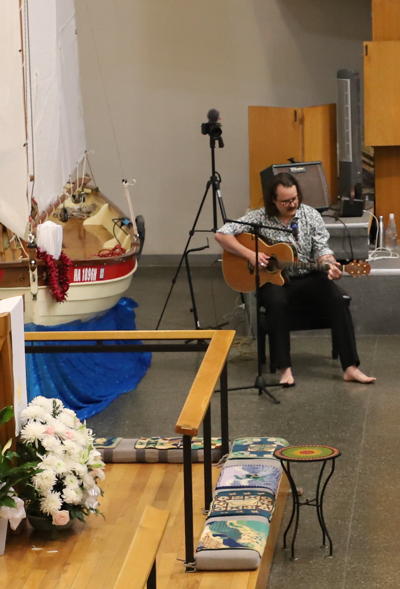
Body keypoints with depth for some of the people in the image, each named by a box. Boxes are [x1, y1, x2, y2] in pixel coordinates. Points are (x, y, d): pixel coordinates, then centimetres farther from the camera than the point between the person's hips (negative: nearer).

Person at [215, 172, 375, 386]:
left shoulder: (311, 215, 2)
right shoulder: (260, 218, -5)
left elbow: (321, 248, -1)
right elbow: (221, 235, -8)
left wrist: (329, 264, -24)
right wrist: (250, 254, -19)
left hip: (308, 277, 2)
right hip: (274, 279, -2)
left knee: (337, 299, -25)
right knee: (277, 302, -37)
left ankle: (350, 368, -26)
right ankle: (285, 369, -33)